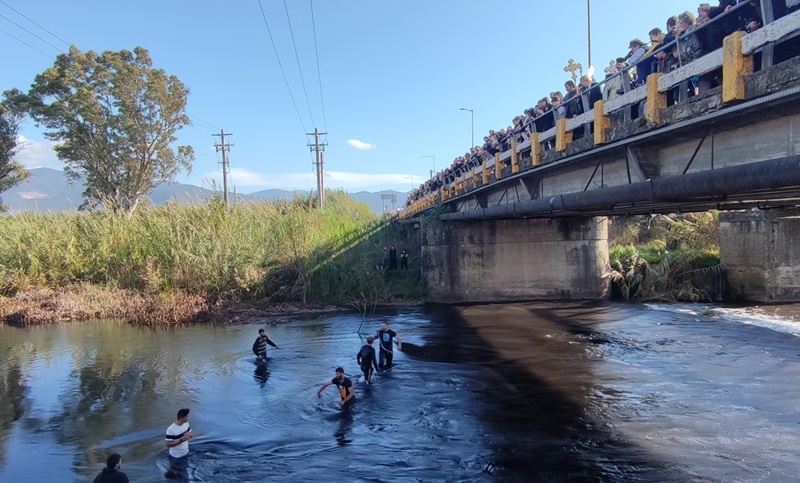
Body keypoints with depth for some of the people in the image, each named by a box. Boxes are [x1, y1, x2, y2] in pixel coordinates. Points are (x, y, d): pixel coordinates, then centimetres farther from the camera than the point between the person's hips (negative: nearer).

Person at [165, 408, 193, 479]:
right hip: (176, 457, -6)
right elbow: (168, 444, -25)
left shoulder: (186, 423, -7)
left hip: (185, 453, 6)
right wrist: (182, 439, -32)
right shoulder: (171, 429, -28)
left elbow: (190, 433, 6)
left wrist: (189, 435, -19)